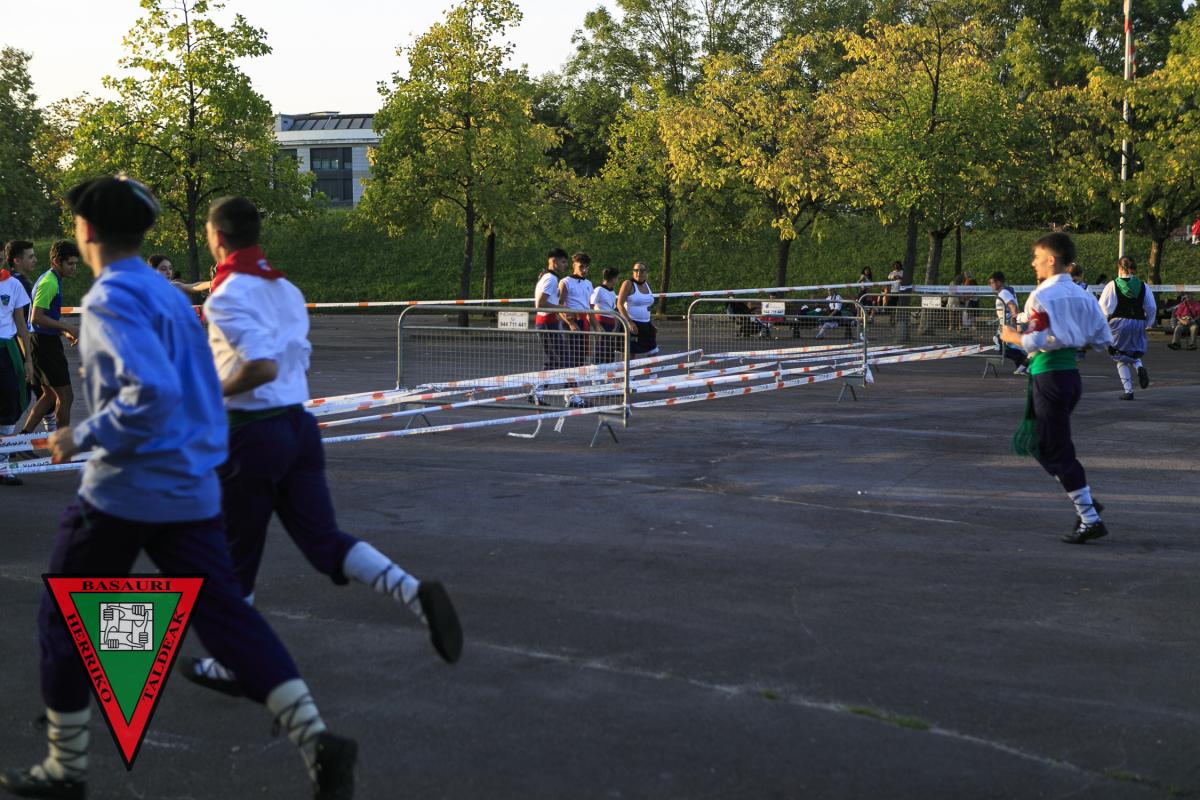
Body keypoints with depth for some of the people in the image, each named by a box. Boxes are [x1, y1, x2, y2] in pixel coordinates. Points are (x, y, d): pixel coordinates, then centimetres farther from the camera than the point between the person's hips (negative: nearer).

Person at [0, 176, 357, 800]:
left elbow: (152, 392, -26)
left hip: (123, 492, -7)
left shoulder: (110, 299, -13)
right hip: (191, 488, 8)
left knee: (64, 621, 11)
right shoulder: (168, 293, 14)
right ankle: (315, 738, -13)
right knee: (225, 615, 3)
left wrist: (82, 437, -16)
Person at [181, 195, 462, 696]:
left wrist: (214, 393, -10)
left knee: (235, 558, 8)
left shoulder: (226, 297, -13)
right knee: (324, 541, 4)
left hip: (252, 432, -7)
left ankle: (232, 666, 21)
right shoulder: (286, 290, 12)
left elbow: (262, 367, -25)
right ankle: (414, 593, -18)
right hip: (300, 424, 7)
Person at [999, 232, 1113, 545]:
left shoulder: (1042, 296, -14)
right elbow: (1103, 338, 10)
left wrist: (1013, 337, -3)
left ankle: (1090, 519, 1)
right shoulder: (1080, 295, 9)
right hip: (1072, 372, 8)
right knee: (1033, 442, 19)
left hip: (1049, 375, -8)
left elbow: (1037, 342, -21)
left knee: (1057, 451, -1)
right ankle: (1086, 501, 15)